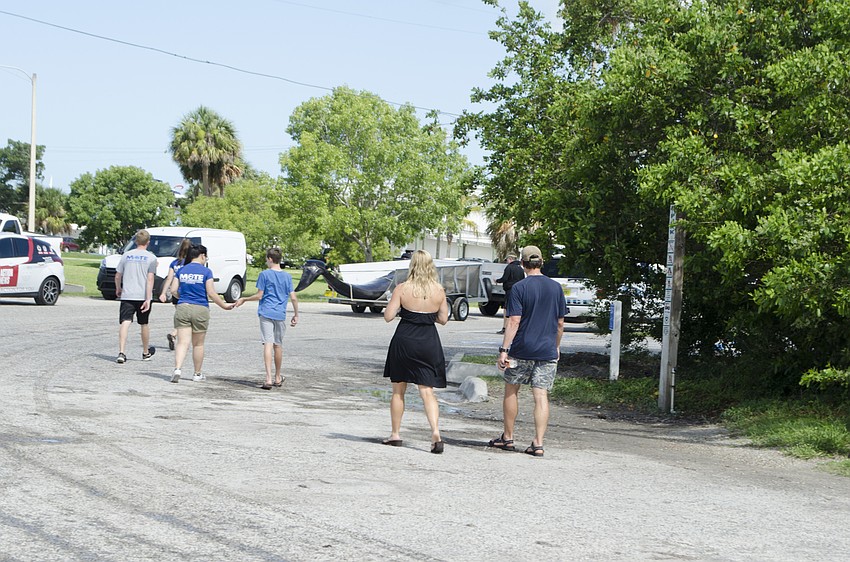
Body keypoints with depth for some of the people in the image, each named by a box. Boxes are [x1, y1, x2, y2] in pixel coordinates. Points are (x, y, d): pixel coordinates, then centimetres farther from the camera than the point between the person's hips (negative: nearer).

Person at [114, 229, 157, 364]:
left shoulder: (126, 255, 7)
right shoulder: (151, 257, -2)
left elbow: (118, 276, 11)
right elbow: (150, 279, -10)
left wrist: (118, 289, 30)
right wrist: (148, 299, -13)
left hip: (127, 296, 1)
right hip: (143, 296, -1)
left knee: (125, 323, -8)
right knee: (144, 324, 15)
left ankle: (122, 353, -23)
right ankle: (145, 353, 31)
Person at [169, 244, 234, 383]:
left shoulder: (182, 270, 6)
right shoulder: (206, 271, -5)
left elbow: (173, 290, 4)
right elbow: (211, 293, -9)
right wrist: (224, 305, 2)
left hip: (182, 308, 2)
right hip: (200, 309, -2)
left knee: (182, 342, -2)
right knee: (198, 344, 11)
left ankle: (177, 368, -24)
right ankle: (197, 374, 21)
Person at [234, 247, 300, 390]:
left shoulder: (264, 274, -4)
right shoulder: (287, 276, 7)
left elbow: (259, 296, -4)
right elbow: (293, 298, 5)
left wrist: (244, 299, 10)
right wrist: (296, 315, 15)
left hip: (266, 313, -4)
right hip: (280, 314, 4)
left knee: (268, 344, -10)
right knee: (278, 345, 15)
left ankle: (268, 379, -21)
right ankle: (278, 378, 27)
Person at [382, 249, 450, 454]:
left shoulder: (402, 289, -9)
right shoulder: (439, 290, -2)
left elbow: (388, 316, -9)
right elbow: (443, 319, 5)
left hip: (405, 340, -2)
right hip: (429, 343, 2)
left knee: (398, 390, 13)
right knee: (427, 391, 3)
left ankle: (395, 434, 20)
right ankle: (435, 432, -16)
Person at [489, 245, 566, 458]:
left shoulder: (519, 288, -8)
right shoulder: (556, 287, 5)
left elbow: (514, 321, -14)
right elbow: (560, 322, 10)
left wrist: (504, 349, -13)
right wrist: (556, 346, 23)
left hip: (522, 350, -3)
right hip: (547, 351, 3)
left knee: (511, 391, 13)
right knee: (541, 396, 1)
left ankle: (508, 438, 20)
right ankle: (538, 443, -4)